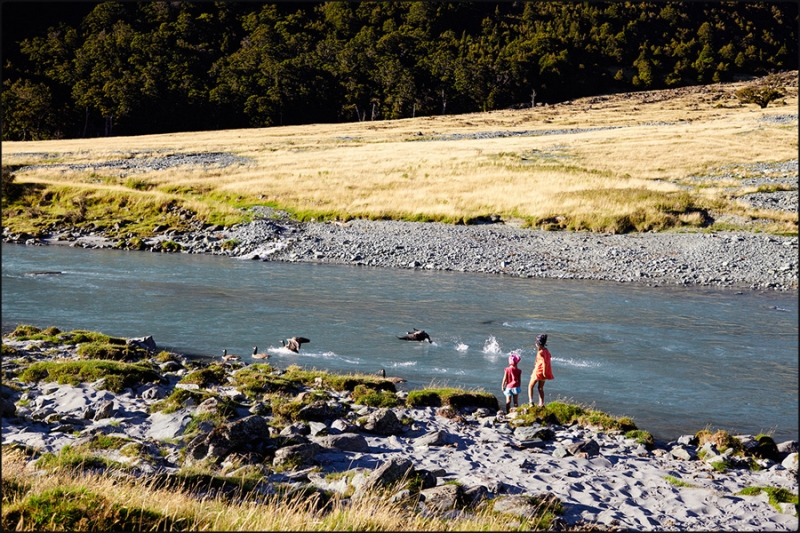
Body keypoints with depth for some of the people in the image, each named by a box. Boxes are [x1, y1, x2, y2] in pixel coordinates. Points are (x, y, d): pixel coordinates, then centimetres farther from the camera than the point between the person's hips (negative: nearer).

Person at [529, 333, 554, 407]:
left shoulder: (540, 353, -23)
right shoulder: (546, 350, 1)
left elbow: (544, 362, -31)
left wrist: (544, 372, -26)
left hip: (539, 371, -8)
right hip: (545, 372, 8)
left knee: (530, 386, 9)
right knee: (541, 388, 18)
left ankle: (531, 401, -3)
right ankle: (541, 404, 19)